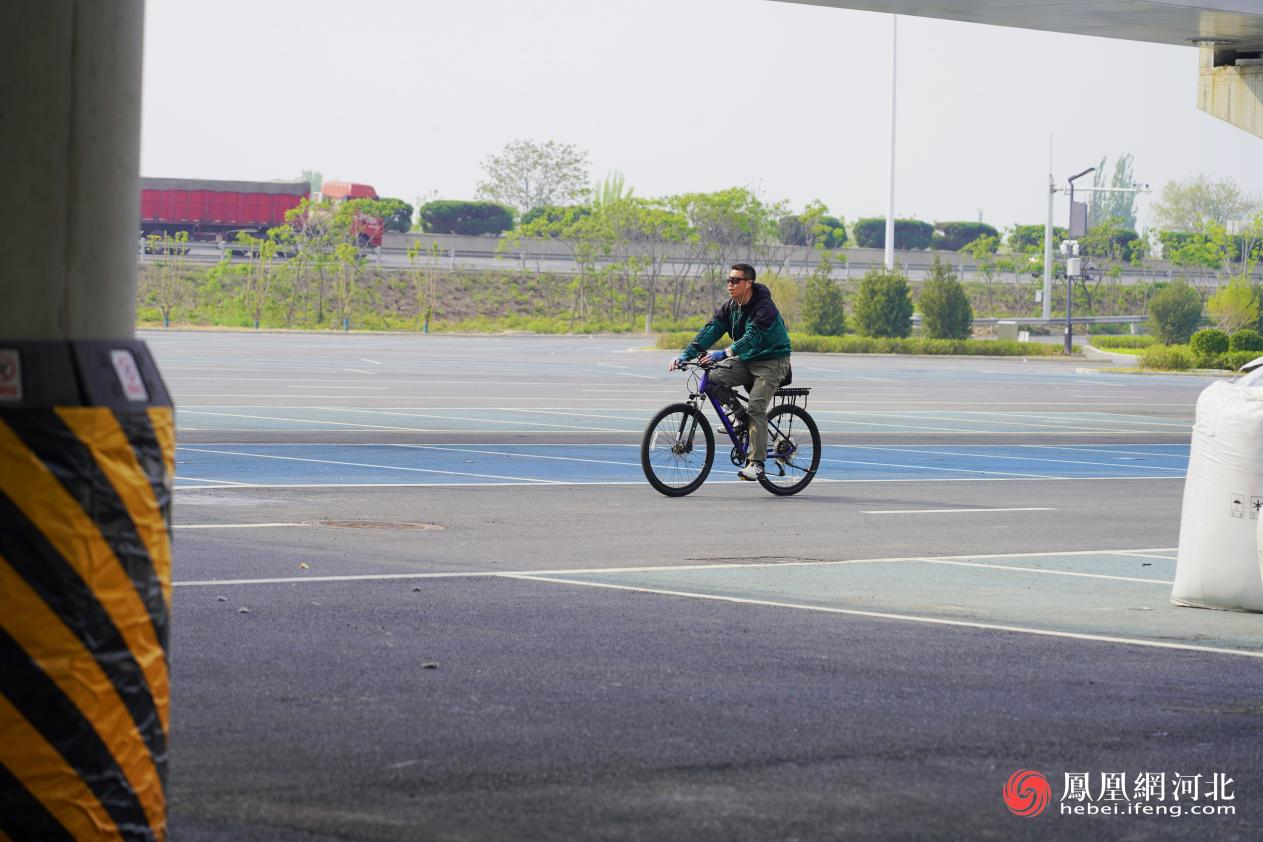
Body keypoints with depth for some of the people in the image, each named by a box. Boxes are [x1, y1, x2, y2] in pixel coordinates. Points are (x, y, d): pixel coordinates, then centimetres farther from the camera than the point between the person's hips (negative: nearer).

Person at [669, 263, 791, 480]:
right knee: (714, 378, -15)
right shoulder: (730, 307, 0)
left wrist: (724, 353, -50)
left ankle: (756, 462, -17)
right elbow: (711, 330, -9)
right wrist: (686, 354, -23)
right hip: (746, 359, 7)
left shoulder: (764, 308, -23)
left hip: (771, 361, -7)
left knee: (756, 408, -21)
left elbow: (752, 337, -36)